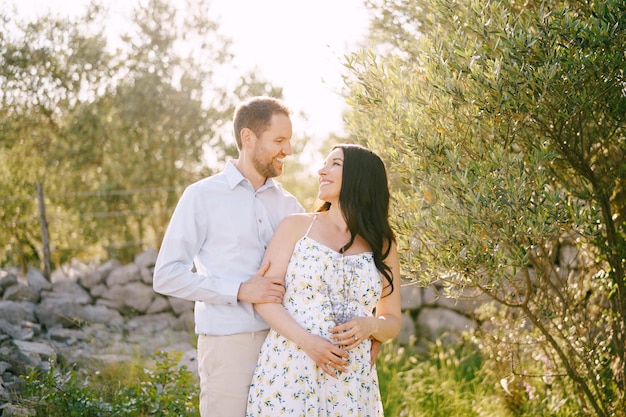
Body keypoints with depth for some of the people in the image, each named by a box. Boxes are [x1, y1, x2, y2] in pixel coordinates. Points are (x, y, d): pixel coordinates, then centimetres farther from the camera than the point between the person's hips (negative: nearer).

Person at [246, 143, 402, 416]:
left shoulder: (382, 245, 8)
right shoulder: (297, 226, 2)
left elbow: (392, 322, 12)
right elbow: (264, 298, -3)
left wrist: (370, 326, -10)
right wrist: (308, 342, -17)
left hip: (350, 381, 2)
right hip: (288, 372, -1)